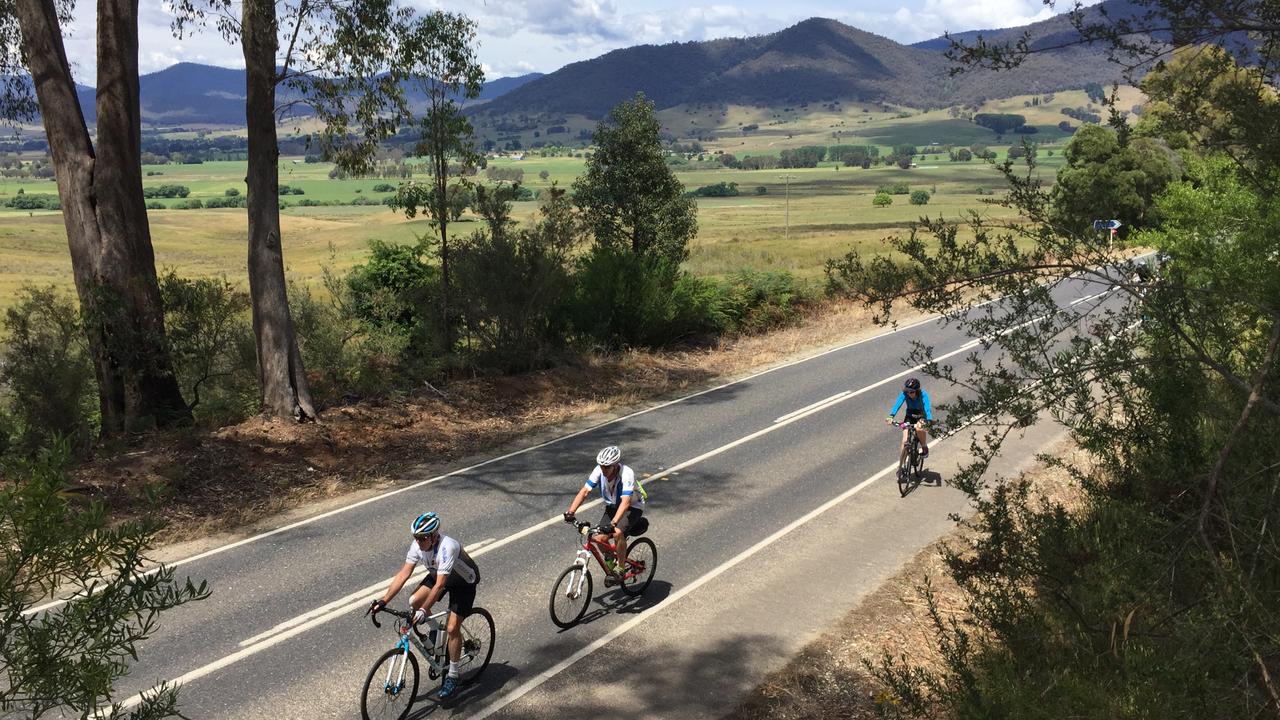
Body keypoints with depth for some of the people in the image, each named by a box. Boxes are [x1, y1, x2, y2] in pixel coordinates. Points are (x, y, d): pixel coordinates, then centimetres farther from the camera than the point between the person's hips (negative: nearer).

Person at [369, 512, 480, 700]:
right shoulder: (417, 545, -20)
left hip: (464, 582, -6)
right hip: (438, 574, 7)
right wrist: (383, 601, -25)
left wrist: (424, 610, -47)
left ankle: (452, 677, 4)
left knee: (452, 628, -13)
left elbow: (440, 585, -42)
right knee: (414, 602, -17)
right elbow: (403, 574, -18)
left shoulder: (447, 547, -39)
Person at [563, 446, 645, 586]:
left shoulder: (627, 474, -33)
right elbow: (584, 491, -21)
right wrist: (570, 512, -34)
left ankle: (622, 569, -11)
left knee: (617, 533, -31)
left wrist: (613, 523, -55)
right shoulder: (599, 470, -19)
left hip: (632, 507, -5)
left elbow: (625, 502, -43)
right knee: (599, 538, -13)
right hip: (612, 506, 5)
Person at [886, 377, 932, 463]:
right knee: (905, 441, -13)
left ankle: (925, 448, -8)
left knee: (919, 428, -37)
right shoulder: (904, 394, -21)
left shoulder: (923, 394, -27)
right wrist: (891, 416, -52)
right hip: (910, 416, 2)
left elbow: (927, 407, -40)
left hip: (922, 416, -2)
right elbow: (897, 404, -35)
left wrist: (929, 421, -59)